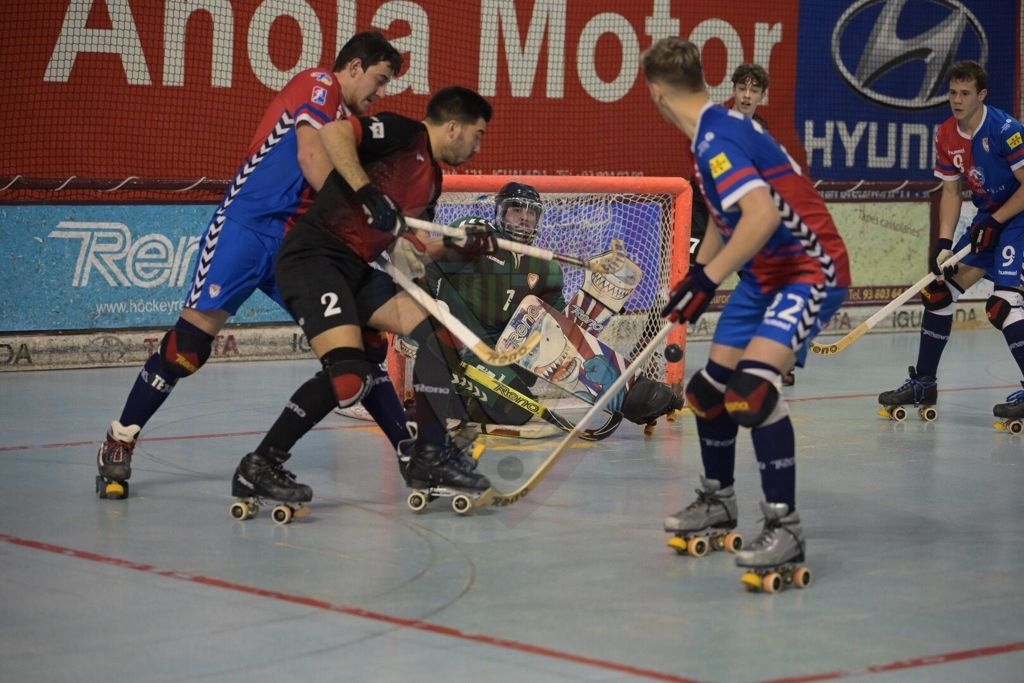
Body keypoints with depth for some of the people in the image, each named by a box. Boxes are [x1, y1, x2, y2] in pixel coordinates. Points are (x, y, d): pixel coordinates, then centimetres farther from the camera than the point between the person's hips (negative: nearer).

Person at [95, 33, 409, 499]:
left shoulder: (350, 121, 18)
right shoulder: (319, 85, -4)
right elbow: (310, 157, -19)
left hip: (297, 242, 8)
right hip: (247, 228, -8)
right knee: (192, 338, -10)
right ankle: (119, 445, -1)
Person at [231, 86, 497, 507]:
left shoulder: (431, 180, 20)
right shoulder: (403, 133, -6)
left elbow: (415, 246, 20)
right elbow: (333, 132, -20)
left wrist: (462, 245, 5)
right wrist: (368, 193, -27)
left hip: (356, 270, 10)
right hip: (313, 257, -10)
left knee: (433, 332, 4)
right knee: (348, 374, -22)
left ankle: (430, 456, 11)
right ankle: (259, 468, -11)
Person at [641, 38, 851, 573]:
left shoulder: (716, 139, -22)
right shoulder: (715, 132, 9)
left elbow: (763, 214, -35)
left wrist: (707, 279, -34)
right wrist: (693, 278, 25)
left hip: (810, 270, -10)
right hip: (765, 273, 10)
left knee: (754, 384, -27)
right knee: (710, 388, 13)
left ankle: (784, 526, -24)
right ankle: (718, 500, 32)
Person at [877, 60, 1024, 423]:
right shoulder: (947, 136, 1)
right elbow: (951, 191, 6)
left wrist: (995, 222, -20)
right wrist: (943, 242, -5)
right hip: (988, 219, 8)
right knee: (939, 290, 7)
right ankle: (924, 383, 17)